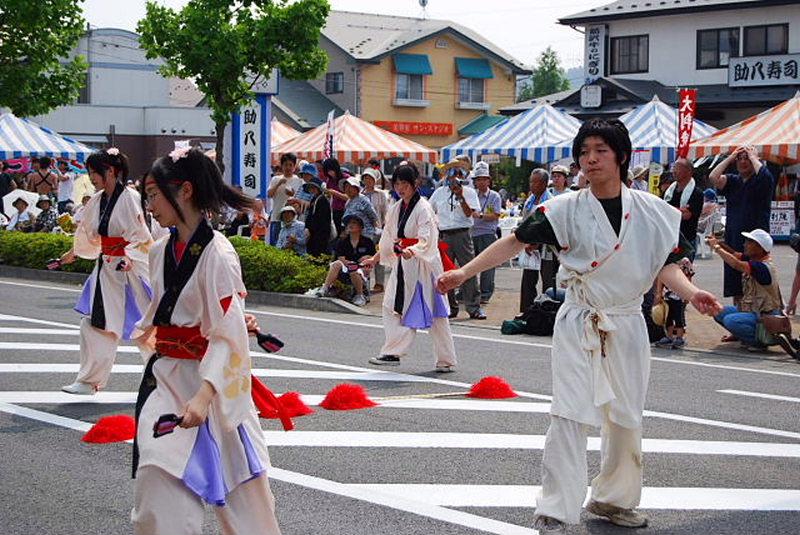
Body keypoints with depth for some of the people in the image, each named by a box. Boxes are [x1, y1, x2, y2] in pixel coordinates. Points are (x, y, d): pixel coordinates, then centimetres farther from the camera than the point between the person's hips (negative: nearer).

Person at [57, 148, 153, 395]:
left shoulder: (130, 198, -15)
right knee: (94, 323, 4)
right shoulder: (97, 201, 8)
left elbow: (141, 237, -18)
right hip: (106, 270, 8)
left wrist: (129, 258, -32)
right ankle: (89, 381, 10)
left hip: (131, 270, -7)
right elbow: (88, 235, 24)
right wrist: (73, 253, 35)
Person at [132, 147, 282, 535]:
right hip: (163, 379, 6)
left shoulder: (217, 253, -15)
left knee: (237, 488, 5)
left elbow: (227, 336, -21)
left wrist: (203, 396, -30)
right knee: (158, 490, -1)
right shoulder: (161, 252, 6)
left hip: (207, 381, -6)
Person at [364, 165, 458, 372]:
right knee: (392, 307, 5)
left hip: (423, 265, -8)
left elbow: (426, 240, -22)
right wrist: (375, 258, 25)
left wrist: (412, 250, -39)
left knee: (434, 313, -5)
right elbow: (388, 237, 24)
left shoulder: (423, 208, -12)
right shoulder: (395, 209, 13)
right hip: (402, 266, 8)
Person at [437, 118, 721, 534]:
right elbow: (515, 242, -8)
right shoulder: (567, 209, -7)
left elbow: (665, 264, 3)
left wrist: (691, 293, -17)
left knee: (625, 418, 13)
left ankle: (612, 499, 33)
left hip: (627, 325, 3)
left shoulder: (650, 211, -1)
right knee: (568, 416, -11)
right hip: (579, 325, -3)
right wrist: (464, 272, -17)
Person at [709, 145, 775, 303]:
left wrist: (753, 157, -8)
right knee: (735, 289, 10)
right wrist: (730, 157, 0)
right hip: (733, 241, 5)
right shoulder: (732, 181, 12)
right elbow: (713, 177, -5)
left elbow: (764, 175, -25)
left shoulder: (762, 182, -1)